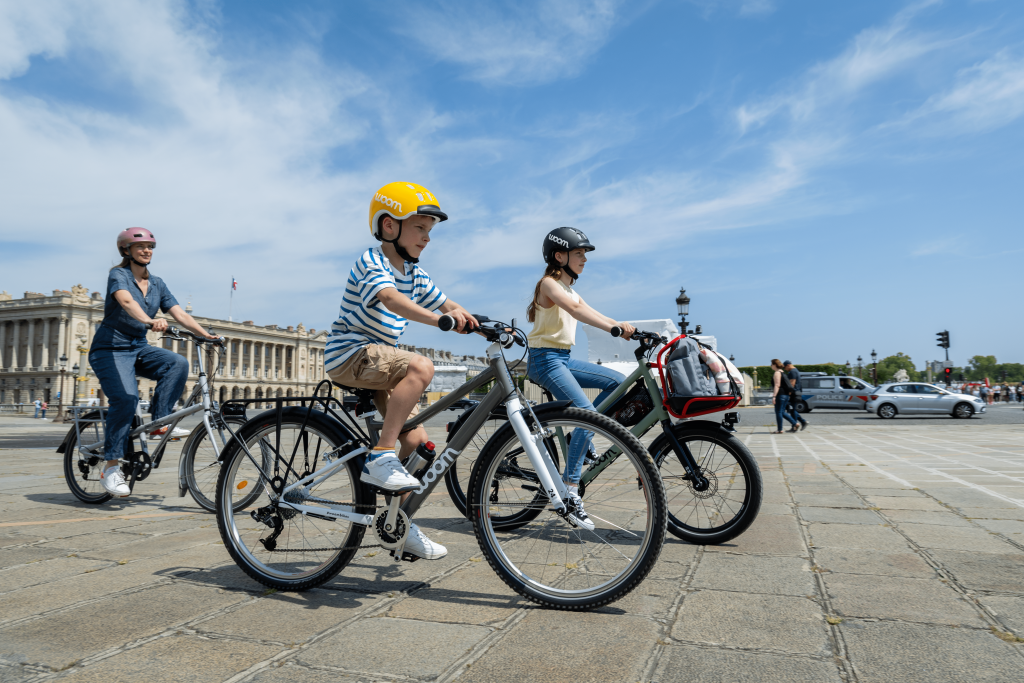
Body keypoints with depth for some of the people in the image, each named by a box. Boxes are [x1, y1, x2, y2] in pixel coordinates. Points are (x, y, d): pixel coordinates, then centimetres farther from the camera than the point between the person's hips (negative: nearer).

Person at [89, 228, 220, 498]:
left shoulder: (157, 284, 9)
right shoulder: (118, 275, -9)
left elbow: (180, 314, 0)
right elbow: (126, 301, -31)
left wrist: (207, 334, -15)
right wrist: (150, 321, -51)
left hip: (139, 348, 6)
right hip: (110, 349, -6)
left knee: (178, 362, -23)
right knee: (126, 399, -25)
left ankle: (159, 421, -15)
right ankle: (111, 467, -14)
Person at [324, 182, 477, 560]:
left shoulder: (414, 273, 10)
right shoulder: (371, 261, -14)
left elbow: (448, 306, 8)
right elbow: (390, 298, -35)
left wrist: (481, 324, -10)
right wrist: (439, 319, -50)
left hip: (379, 359, 8)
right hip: (349, 354, -8)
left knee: (417, 439, 2)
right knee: (421, 367, -33)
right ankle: (380, 457, -27)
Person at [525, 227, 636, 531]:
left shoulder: (570, 290, 19)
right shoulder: (549, 284, -10)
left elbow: (593, 315, 10)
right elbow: (575, 310, -29)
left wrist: (631, 330, -4)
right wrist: (615, 327, -41)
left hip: (563, 359, 9)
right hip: (545, 359, -9)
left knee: (619, 382, 2)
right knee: (588, 414, -21)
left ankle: (581, 445, 7)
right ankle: (570, 492, -15)